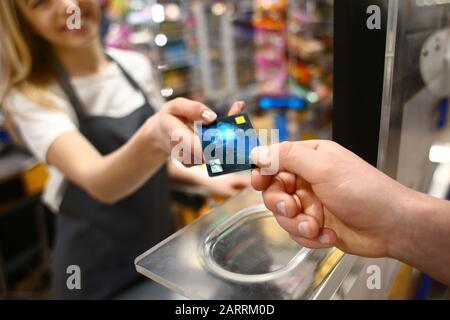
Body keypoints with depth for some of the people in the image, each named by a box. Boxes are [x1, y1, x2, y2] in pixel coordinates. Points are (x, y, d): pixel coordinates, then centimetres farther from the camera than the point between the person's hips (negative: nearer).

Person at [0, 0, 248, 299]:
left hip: (162, 246, 4)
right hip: (96, 271, -3)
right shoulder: (30, 96, -16)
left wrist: (207, 180, -3)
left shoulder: (137, 66, -4)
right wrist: (150, 140, -52)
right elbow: (97, 182, -34)